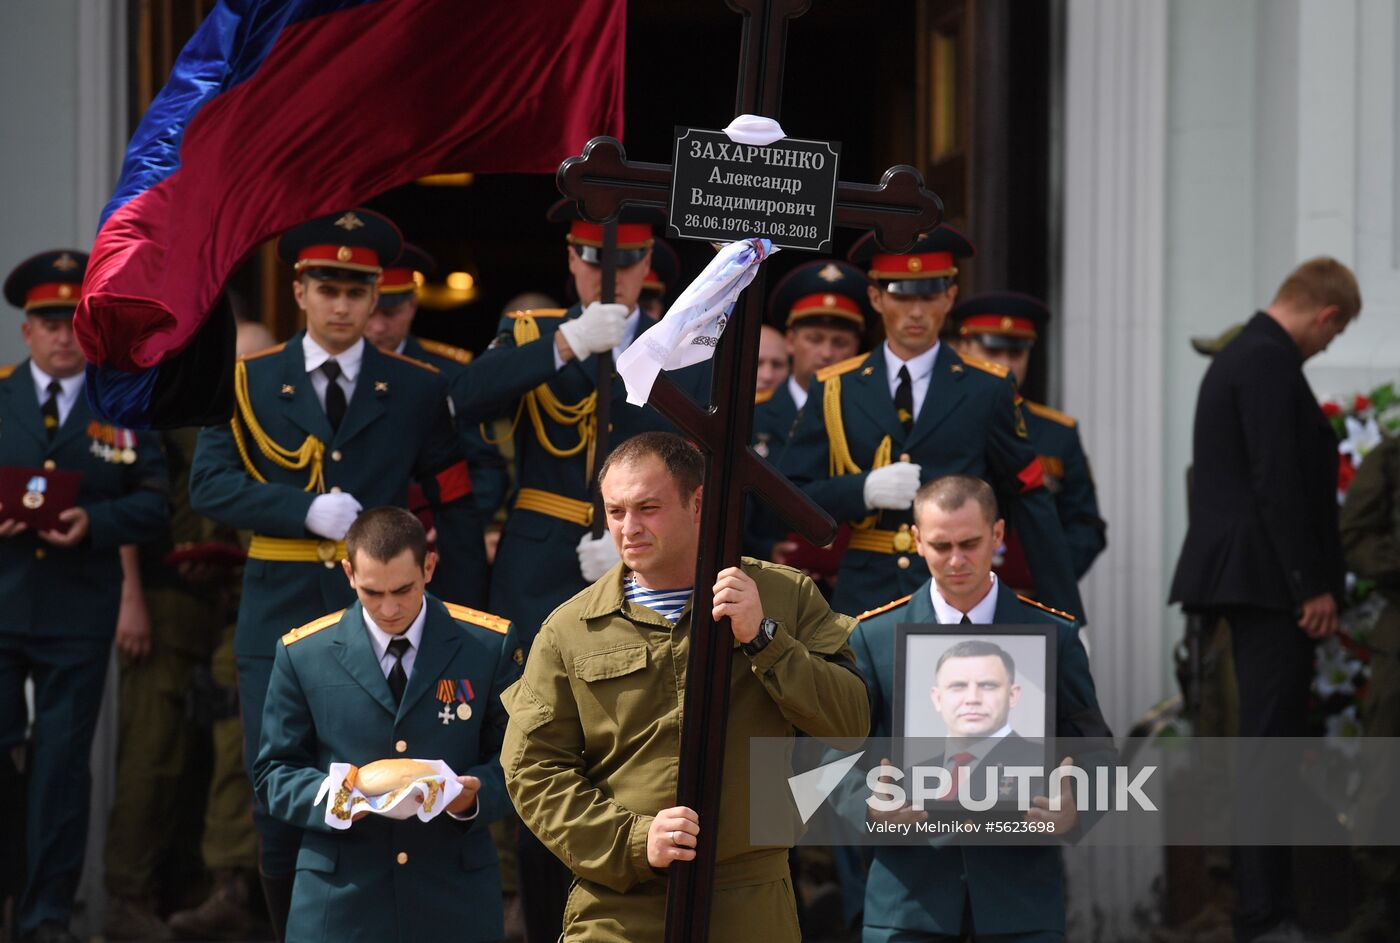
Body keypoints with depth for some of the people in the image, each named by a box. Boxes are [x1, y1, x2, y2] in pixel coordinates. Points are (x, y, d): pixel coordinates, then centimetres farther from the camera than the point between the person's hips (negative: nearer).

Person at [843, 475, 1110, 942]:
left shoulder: (1055, 635, 6)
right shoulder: (874, 635, 6)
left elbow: (1094, 756, 8)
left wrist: (1074, 811, -14)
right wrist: (870, 805, -16)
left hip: (1022, 897, 0)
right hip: (909, 893, 0)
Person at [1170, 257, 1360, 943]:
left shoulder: (1238, 356, 18)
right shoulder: (1271, 362, -14)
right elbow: (1277, 481, -21)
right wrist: (1313, 586, -18)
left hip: (1248, 580, 11)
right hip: (1272, 583, -11)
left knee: (1267, 746, 13)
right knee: (1271, 747, -9)